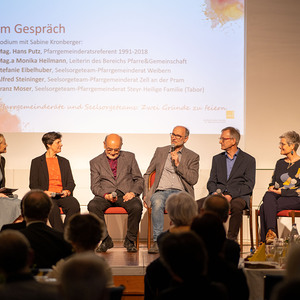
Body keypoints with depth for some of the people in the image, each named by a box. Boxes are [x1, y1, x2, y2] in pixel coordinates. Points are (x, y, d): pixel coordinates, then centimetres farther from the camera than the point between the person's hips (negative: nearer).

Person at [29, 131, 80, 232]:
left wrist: (67, 191, -5)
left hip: (63, 196, 3)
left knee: (74, 204, -31)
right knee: (52, 207, -37)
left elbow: (71, 182, 18)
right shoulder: (37, 162, 11)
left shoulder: (64, 162, 23)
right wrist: (44, 192, -14)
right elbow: (33, 185, 5)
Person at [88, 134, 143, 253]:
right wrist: (106, 195, -15)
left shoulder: (129, 157, 14)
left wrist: (133, 192, -9)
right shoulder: (95, 162, 12)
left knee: (137, 206, -33)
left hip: (126, 194, 0)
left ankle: (130, 240, -12)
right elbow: (95, 186, 6)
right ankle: (105, 240, -17)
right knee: (92, 205, -32)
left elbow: (139, 180, 12)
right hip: (105, 195, 0)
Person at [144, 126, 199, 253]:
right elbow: (147, 175, 20)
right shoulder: (160, 151, 19)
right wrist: (146, 194, 6)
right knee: (157, 203, -36)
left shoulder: (192, 157, 14)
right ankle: (157, 241, -32)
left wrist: (178, 164, -6)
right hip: (160, 191, 1)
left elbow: (193, 180, 1)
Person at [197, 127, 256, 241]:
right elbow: (211, 182, 15)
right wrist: (215, 192, -9)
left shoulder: (248, 160, 7)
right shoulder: (217, 159, 20)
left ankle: (232, 239, -28)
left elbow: (249, 185, -2)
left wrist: (231, 195, -16)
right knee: (197, 205, -25)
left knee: (236, 206, -39)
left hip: (238, 196, -4)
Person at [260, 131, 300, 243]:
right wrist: (271, 188, 2)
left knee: (264, 207, -31)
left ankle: (266, 239, -34)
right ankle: (271, 231, -43)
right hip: (277, 195, 5)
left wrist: (282, 192, -12)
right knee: (268, 196, -33)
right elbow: (273, 182, 25)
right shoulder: (280, 163, 23)